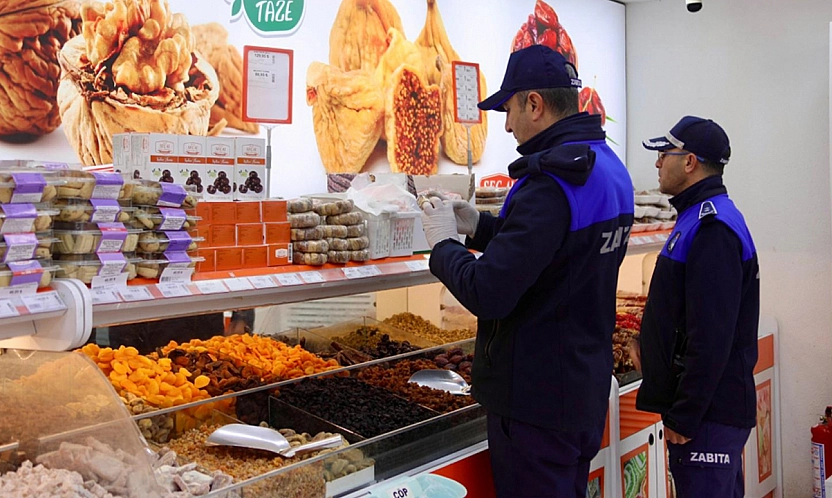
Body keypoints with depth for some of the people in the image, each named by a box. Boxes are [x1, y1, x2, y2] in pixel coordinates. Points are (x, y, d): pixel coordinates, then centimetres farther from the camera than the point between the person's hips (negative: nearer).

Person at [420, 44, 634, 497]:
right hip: (586, 389, 9)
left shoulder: (550, 184, -25)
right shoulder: (610, 168, 7)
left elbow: (487, 294, -27)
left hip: (537, 397, -9)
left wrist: (443, 243, -9)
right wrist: (479, 226, 11)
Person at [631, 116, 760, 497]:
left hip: (709, 414, -10)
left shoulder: (712, 229, -19)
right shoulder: (700, 216, 14)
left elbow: (711, 336, -24)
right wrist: (651, 344, 11)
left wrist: (684, 418, -20)